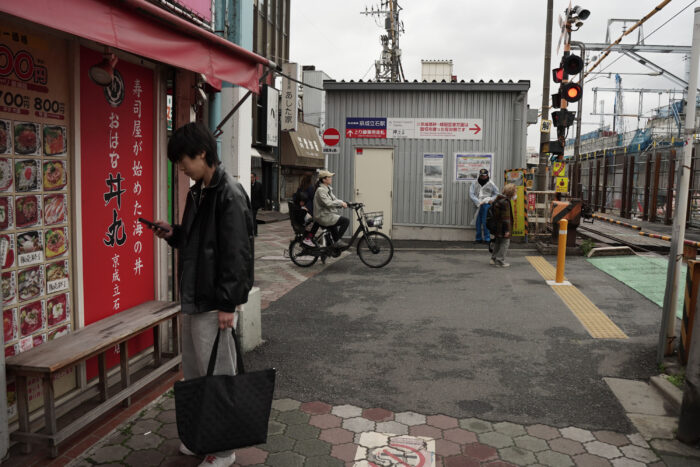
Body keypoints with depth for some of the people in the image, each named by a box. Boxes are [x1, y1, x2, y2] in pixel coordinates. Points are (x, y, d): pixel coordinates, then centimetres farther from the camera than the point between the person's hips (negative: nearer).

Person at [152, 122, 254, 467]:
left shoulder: (229, 194, -16)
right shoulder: (197, 192, 12)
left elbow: (235, 253, -20)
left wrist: (228, 304, -21)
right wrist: (173, 234, 4)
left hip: (215, 304, -9)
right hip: (192, 299, 9)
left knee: (218, 376, 3)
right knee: (194, 374, 19)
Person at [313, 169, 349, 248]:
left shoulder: (328, 189, 15)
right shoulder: (320, 190, -16)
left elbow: (334, 200, 14)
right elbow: (328, 203, -26)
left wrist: (342, 203, -4)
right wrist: (341, 203, -21)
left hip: (329, 215, 10)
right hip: (324, 217, -10)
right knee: (346, 220, -17)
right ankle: (338, 241, -10)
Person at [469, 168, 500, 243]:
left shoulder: (491, 184, 7)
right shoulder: (474, 184, 9)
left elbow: (496, 194, 17)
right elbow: (471, 194, 2)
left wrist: (491, 200, -1)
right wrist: (478, 202, -8)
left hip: (486, 204, -2)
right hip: (478, 205, 2)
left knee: (485, 222, -10)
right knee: (478, 222, 2)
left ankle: (487, 238, -6)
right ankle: (478, 238, 9)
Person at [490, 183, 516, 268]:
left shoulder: (498, 199, 10)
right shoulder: (505, 202, -21)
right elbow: (505, 217, -21)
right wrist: (507, 230, -19)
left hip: (497, 226, 10)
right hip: (502, 227, -10)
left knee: (498, 242, 19)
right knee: (505, 242, -1)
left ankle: (493, 259, 26)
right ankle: (500, 261, 1)